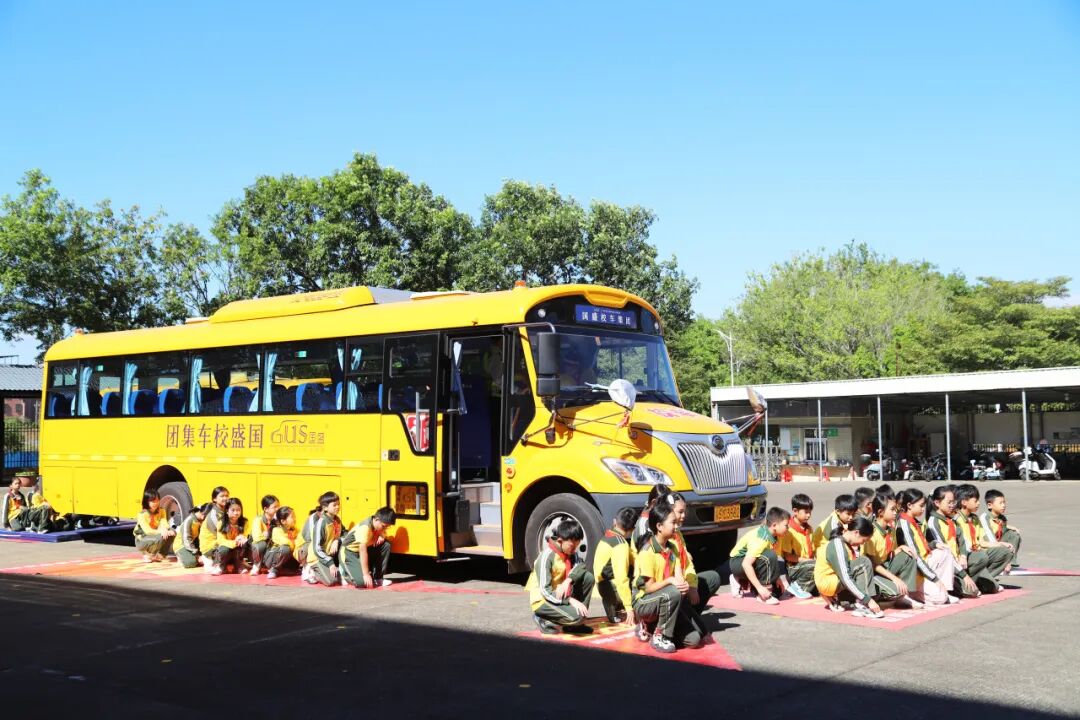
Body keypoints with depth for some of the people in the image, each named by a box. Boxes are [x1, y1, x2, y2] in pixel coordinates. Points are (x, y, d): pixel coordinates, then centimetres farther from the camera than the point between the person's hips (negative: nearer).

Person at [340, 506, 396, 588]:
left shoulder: (380, 524, -7)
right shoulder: (365, 527, -30)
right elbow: (363, 551, -33)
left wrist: (382, 537, -13)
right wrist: (366, 574, -34)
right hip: (349, 553, -8)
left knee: (386, 545, -12)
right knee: (362, 581, -27)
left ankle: (378, 578, -1)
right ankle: (345, 575, 7)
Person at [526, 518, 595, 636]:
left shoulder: (570, 552, 2)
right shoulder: (546, 556, -22)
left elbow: (581, 567, -14)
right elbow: (545, 591, -26)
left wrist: (568, 580, -32)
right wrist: (570, 600, -32)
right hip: (544, 600, -8)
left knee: (588, 577, -10)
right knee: (577, 616, -30)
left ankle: (574, 623, 0)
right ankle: (544, 620, -3)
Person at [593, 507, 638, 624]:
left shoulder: (607, 536, 8)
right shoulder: (621, 544, -19)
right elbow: (621, 578, -27)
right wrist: (629, 608, -25)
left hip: (603, 585, 9)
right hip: (612, 588, -9)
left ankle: (615, 609, 14)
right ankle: (618, 612, 1)